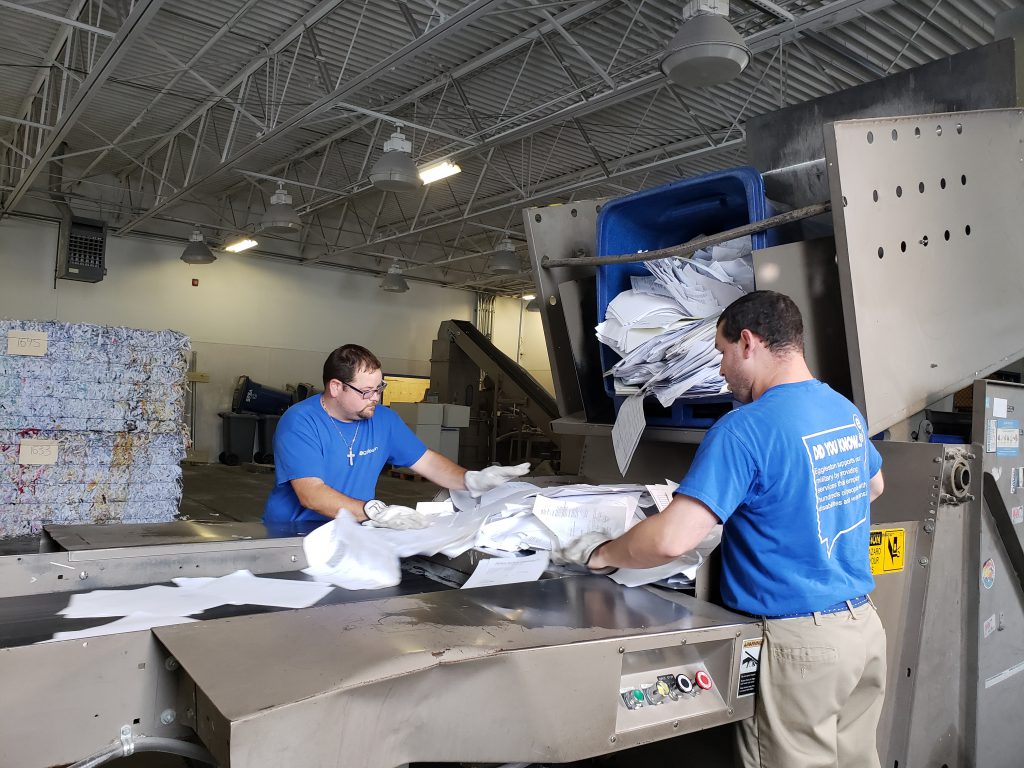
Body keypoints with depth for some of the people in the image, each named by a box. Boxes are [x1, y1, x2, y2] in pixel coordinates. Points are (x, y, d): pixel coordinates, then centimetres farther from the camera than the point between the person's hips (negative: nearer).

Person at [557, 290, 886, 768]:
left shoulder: (745, 429, -21)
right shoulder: (848, 412, 5)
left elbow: (671, 540, -27)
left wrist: (600, 555, -11)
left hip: (800, 639, -8)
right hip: (865, 625, 8)